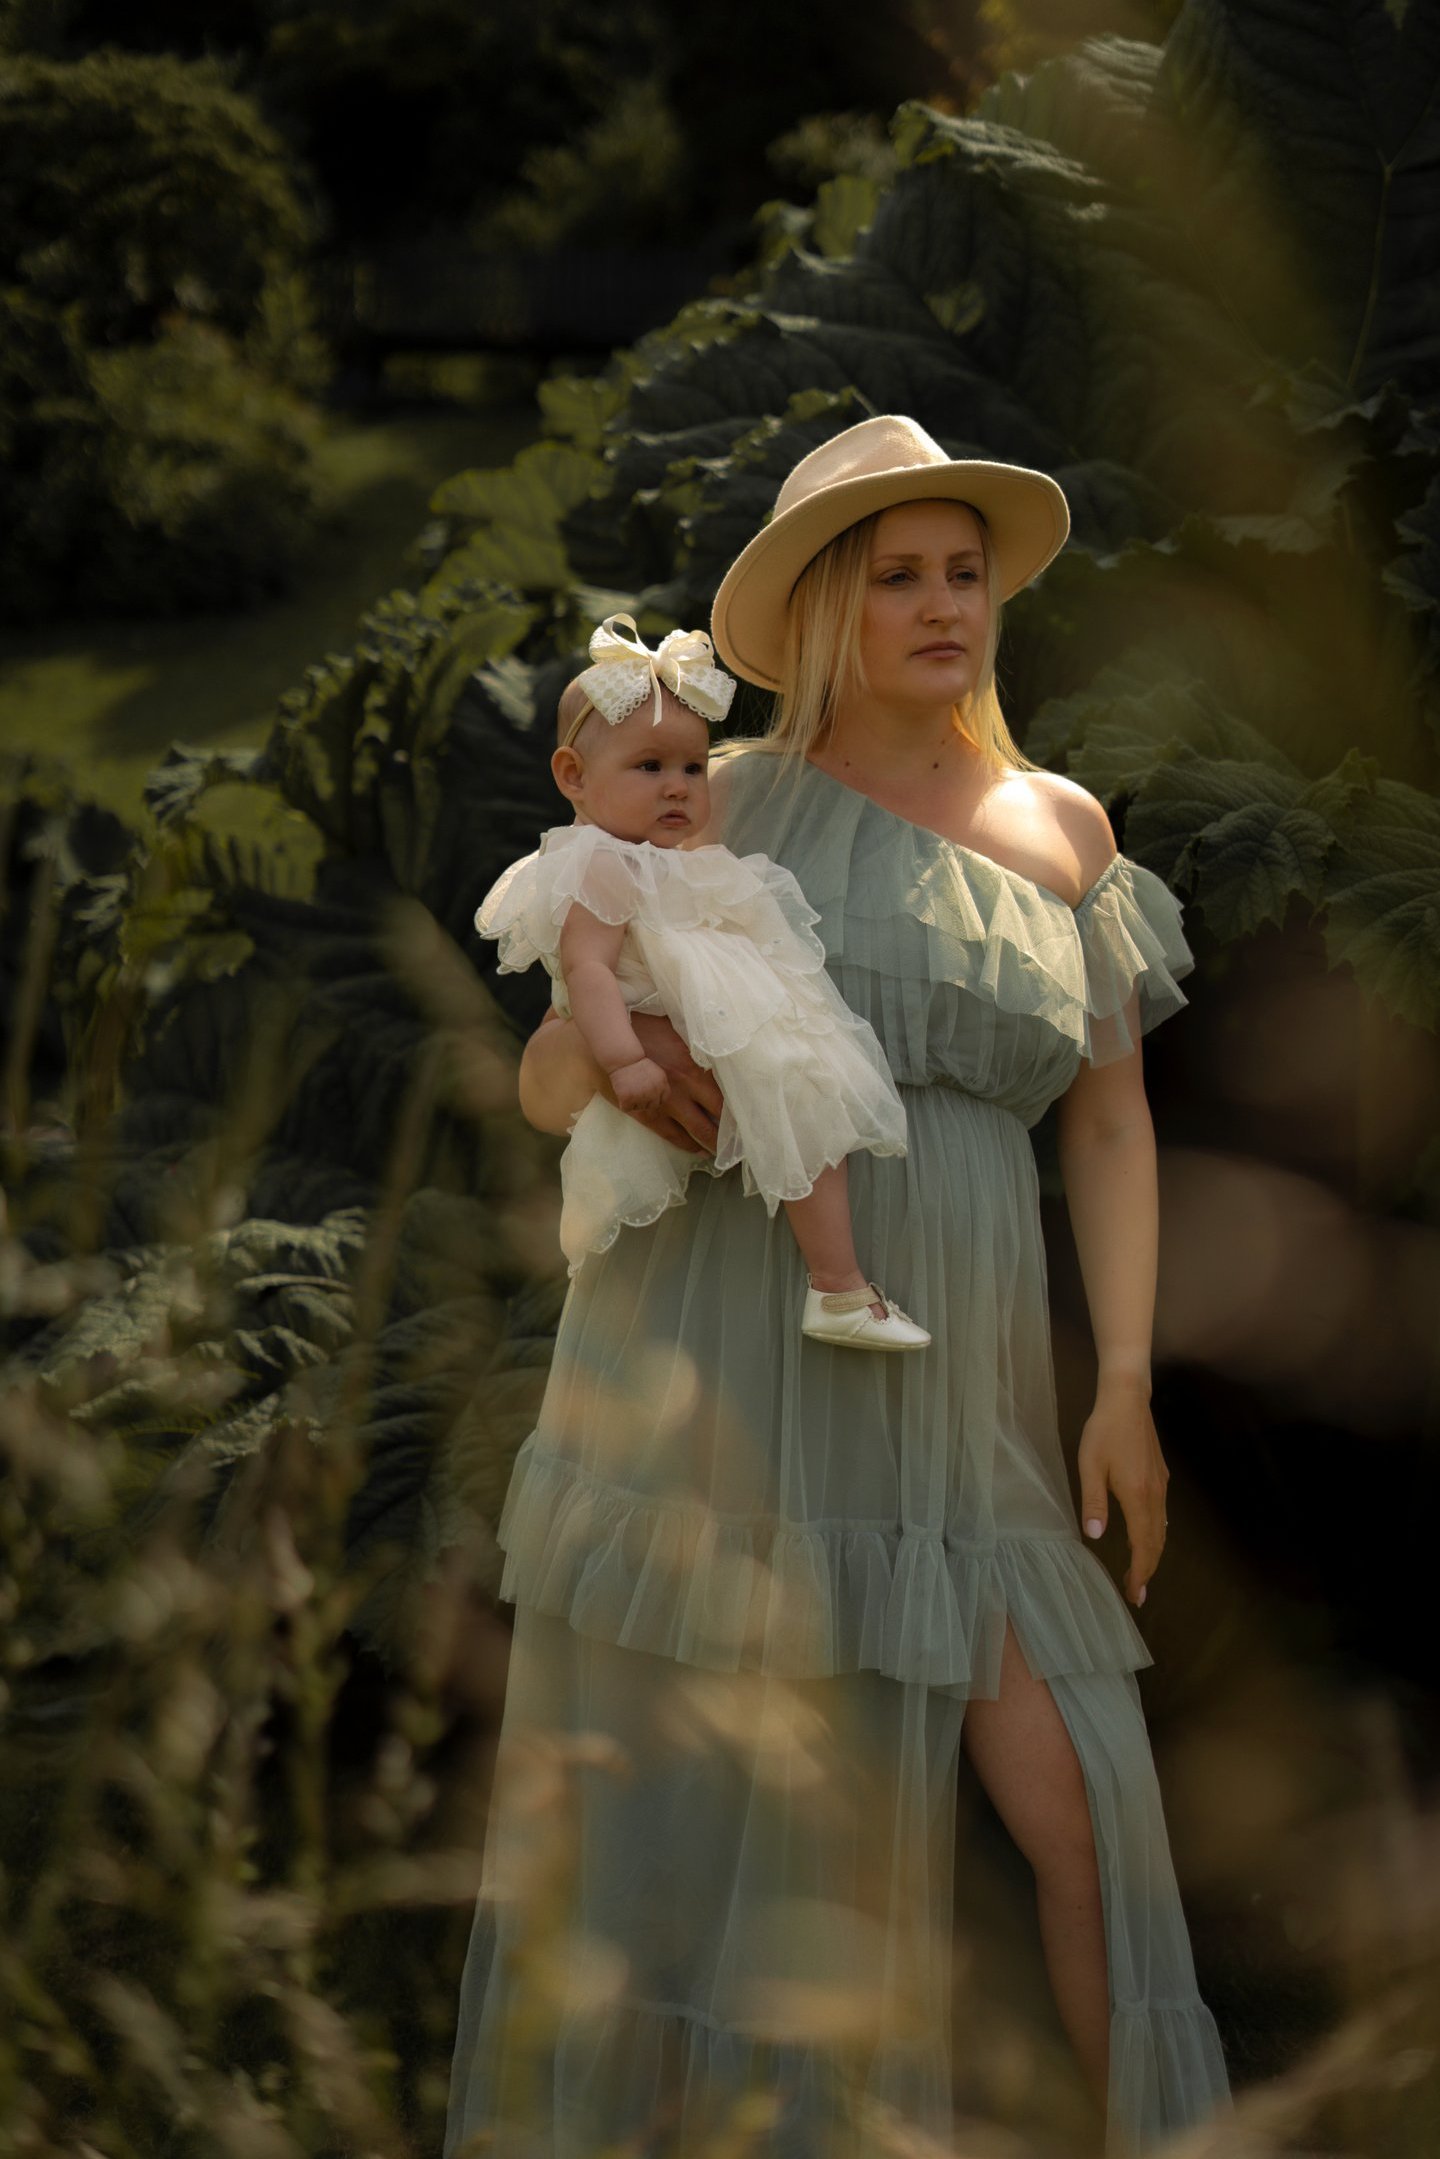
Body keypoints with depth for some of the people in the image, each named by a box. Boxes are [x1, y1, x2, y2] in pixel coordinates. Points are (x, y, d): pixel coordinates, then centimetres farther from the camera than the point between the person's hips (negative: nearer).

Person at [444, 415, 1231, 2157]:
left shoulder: (1059, 827, 11)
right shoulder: (719, 807, 4)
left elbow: (1112, 1125, 11)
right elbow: (546, 1073, 4)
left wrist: (1126, 1386, 0)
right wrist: (618, 1067, -21)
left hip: (938, 1409, 2)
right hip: (713, 1378, -2)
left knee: (1079, 1819, -6)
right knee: (662, 1808, 2)